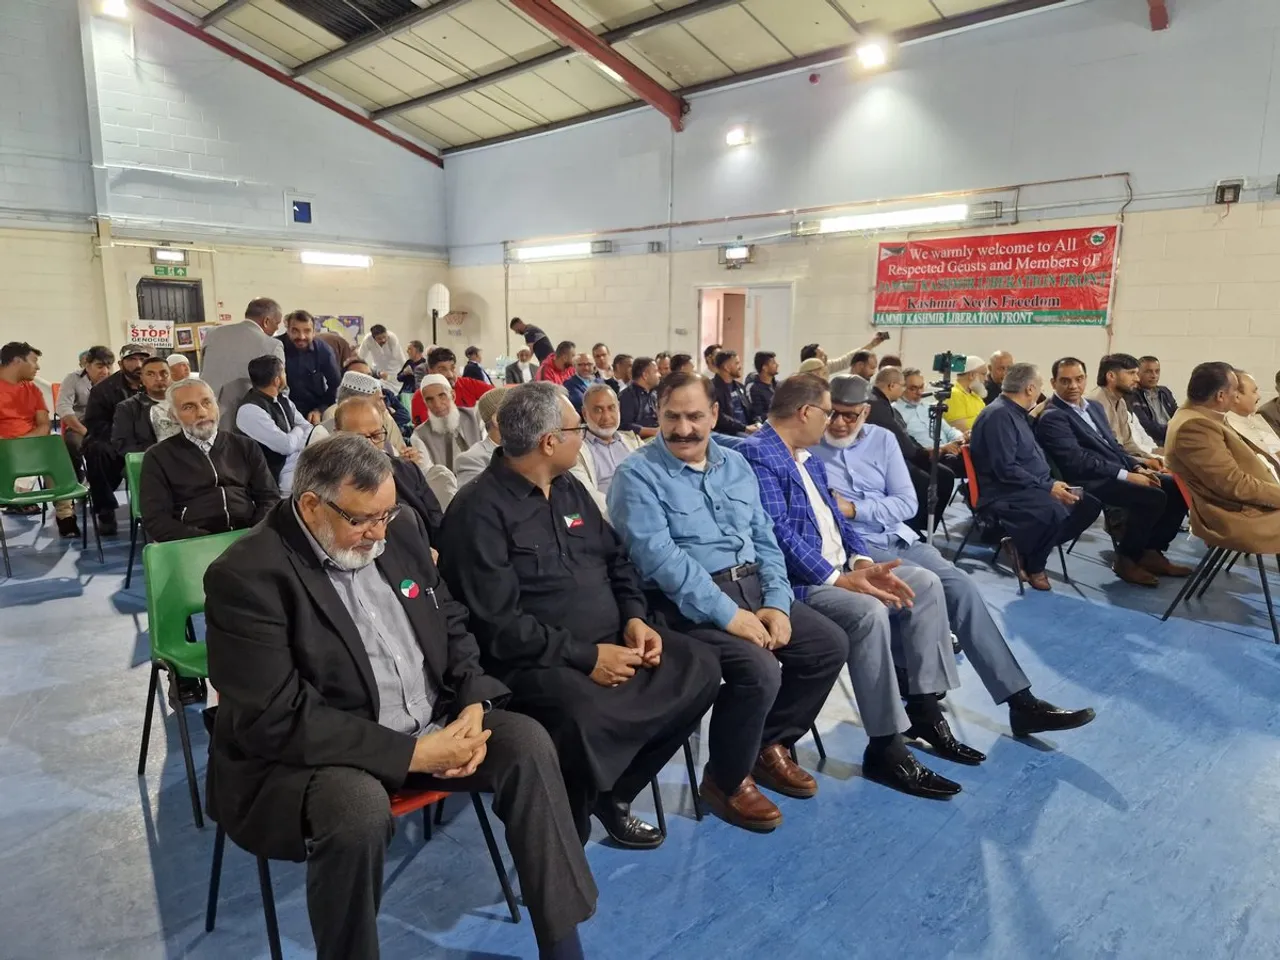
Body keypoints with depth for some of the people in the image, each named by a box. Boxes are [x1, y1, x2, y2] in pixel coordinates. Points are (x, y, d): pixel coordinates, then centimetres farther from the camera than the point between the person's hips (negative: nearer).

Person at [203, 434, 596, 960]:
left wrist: (474, 702, -10)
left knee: (527, 743, -12)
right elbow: (277, 719, -23)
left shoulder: (398, 531, 0)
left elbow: (451, 623, 9)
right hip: (306, 753, -5)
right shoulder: (247, 576, -19)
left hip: (430, 723, 6)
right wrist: (411, 753, -26)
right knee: (359, 808, -36)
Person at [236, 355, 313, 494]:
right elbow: (287, 445, -20)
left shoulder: (282, 400, 10)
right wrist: (298, 431, 0)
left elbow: (309, 430, 8)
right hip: (280, 475, -8)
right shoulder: (250, 410, -17)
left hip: (302, 461, 8)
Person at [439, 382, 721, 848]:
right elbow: (498, 625, -20)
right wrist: (586, 657, -22)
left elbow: (616, 559, 16)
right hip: (537, 661, -8)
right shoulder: (479, 510, -14)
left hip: (613, 642, 8)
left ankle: (614, 792, 8)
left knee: (698, 670, -6)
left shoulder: (570, 490, 12)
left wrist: (634, 618, -3)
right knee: (585, 714, -37)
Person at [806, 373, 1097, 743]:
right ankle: (923, 707, -19)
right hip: (855, 548, -5)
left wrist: (854, 508, -11)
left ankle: (1021, 701, -8)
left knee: (961, 585, -14)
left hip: (900, 539, 5)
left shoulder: (881, 439, 8)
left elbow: (907, 504, 1)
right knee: (925, 586, -28)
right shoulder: (806, 448, -3)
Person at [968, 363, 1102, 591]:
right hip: (1005, 493, -11)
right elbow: (1006, 470, -24)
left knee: (1089, 504, 1)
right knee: (1054, 510, -35)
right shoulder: (999, 415, -16)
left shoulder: (1016, 412, 17)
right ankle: (1032, 563, -8)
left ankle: (1030, 547, 0)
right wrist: (1048, 487, -24)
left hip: (1031, 487, 11)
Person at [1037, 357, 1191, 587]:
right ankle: (1126, 559, -8)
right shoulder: (1052, 417, -11)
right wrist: (1125, 475, -20)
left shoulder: (1094, 407, 19)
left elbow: (1114, 445, 21)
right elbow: (1077, 460, -19)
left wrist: (1137, 467, 2)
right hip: (1091, 480, -9)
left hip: (1120, 473, 9)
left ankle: (1152, 552, 8)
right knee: (1153, 497, -26)